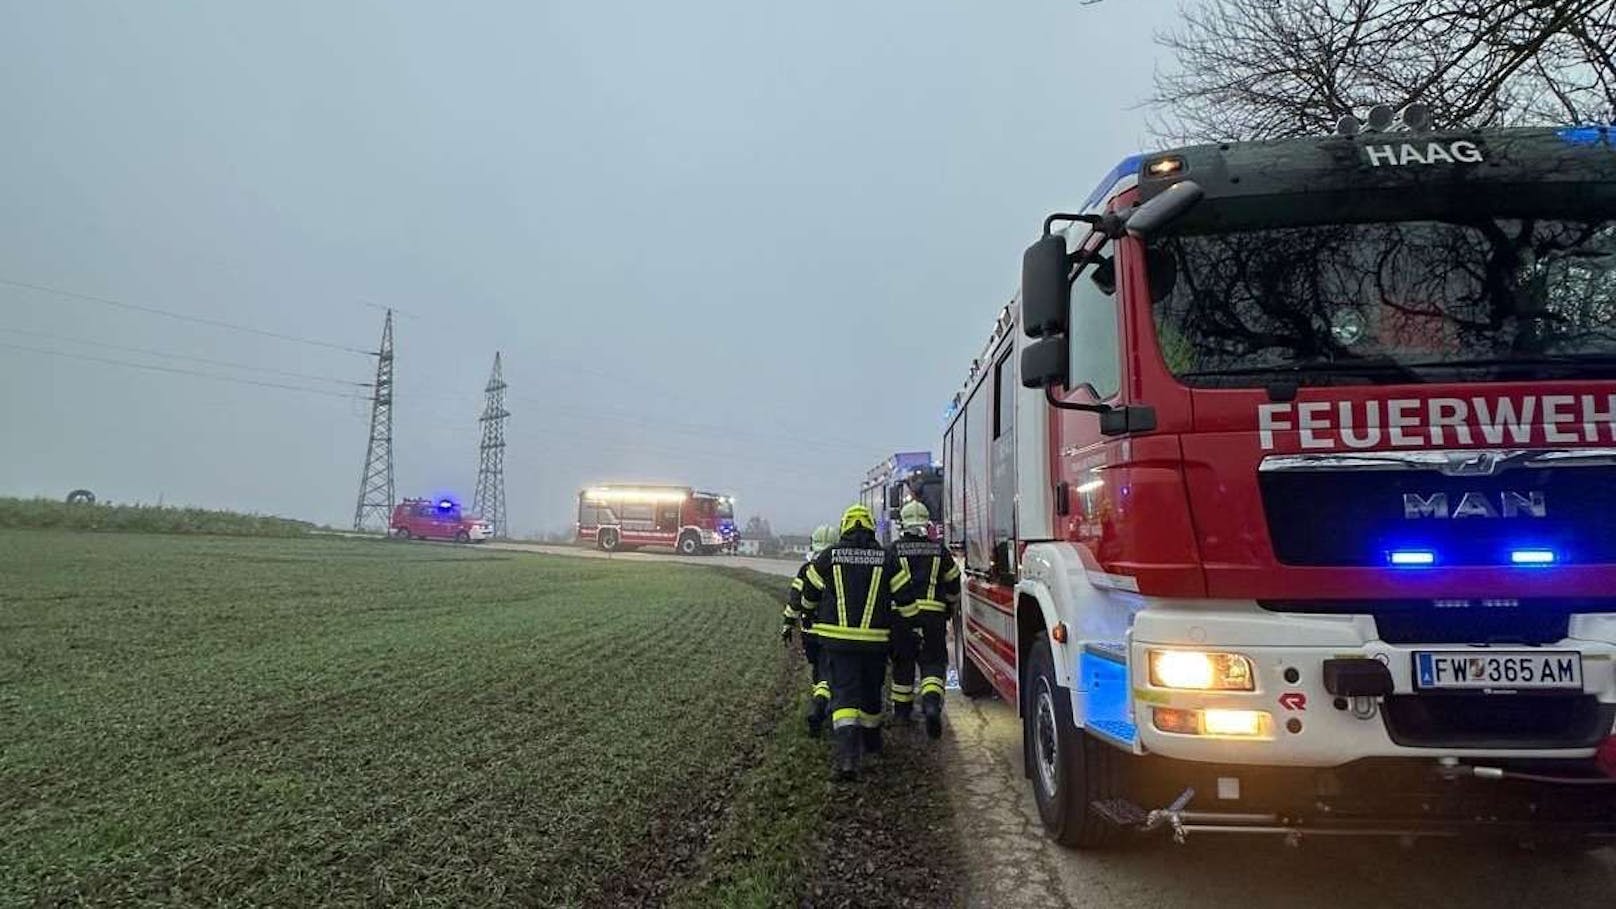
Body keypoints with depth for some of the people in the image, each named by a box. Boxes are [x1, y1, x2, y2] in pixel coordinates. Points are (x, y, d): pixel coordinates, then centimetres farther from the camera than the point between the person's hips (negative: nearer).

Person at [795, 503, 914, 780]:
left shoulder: (829, 557, -1)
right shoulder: (886, 559, 0)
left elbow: (809, 596, 10)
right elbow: (905, 598, 2)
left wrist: (814, 614, 32)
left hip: (836, 640, -1)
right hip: (875, 640, 2)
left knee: (844, 695, -4)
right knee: (871, 692, 20)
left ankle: (847, 755, -21)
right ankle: (871, 741, 40)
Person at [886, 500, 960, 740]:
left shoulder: (895, 549, -1)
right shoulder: (939, 550, 5)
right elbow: (953, 584, 12)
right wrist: (949, 610, 27)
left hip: (902, 615, 0)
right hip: (934, 616, 0)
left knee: (903, 663, 14)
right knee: (933, 662, 4)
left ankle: (902, 708, 27)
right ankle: (932, 703, -20)